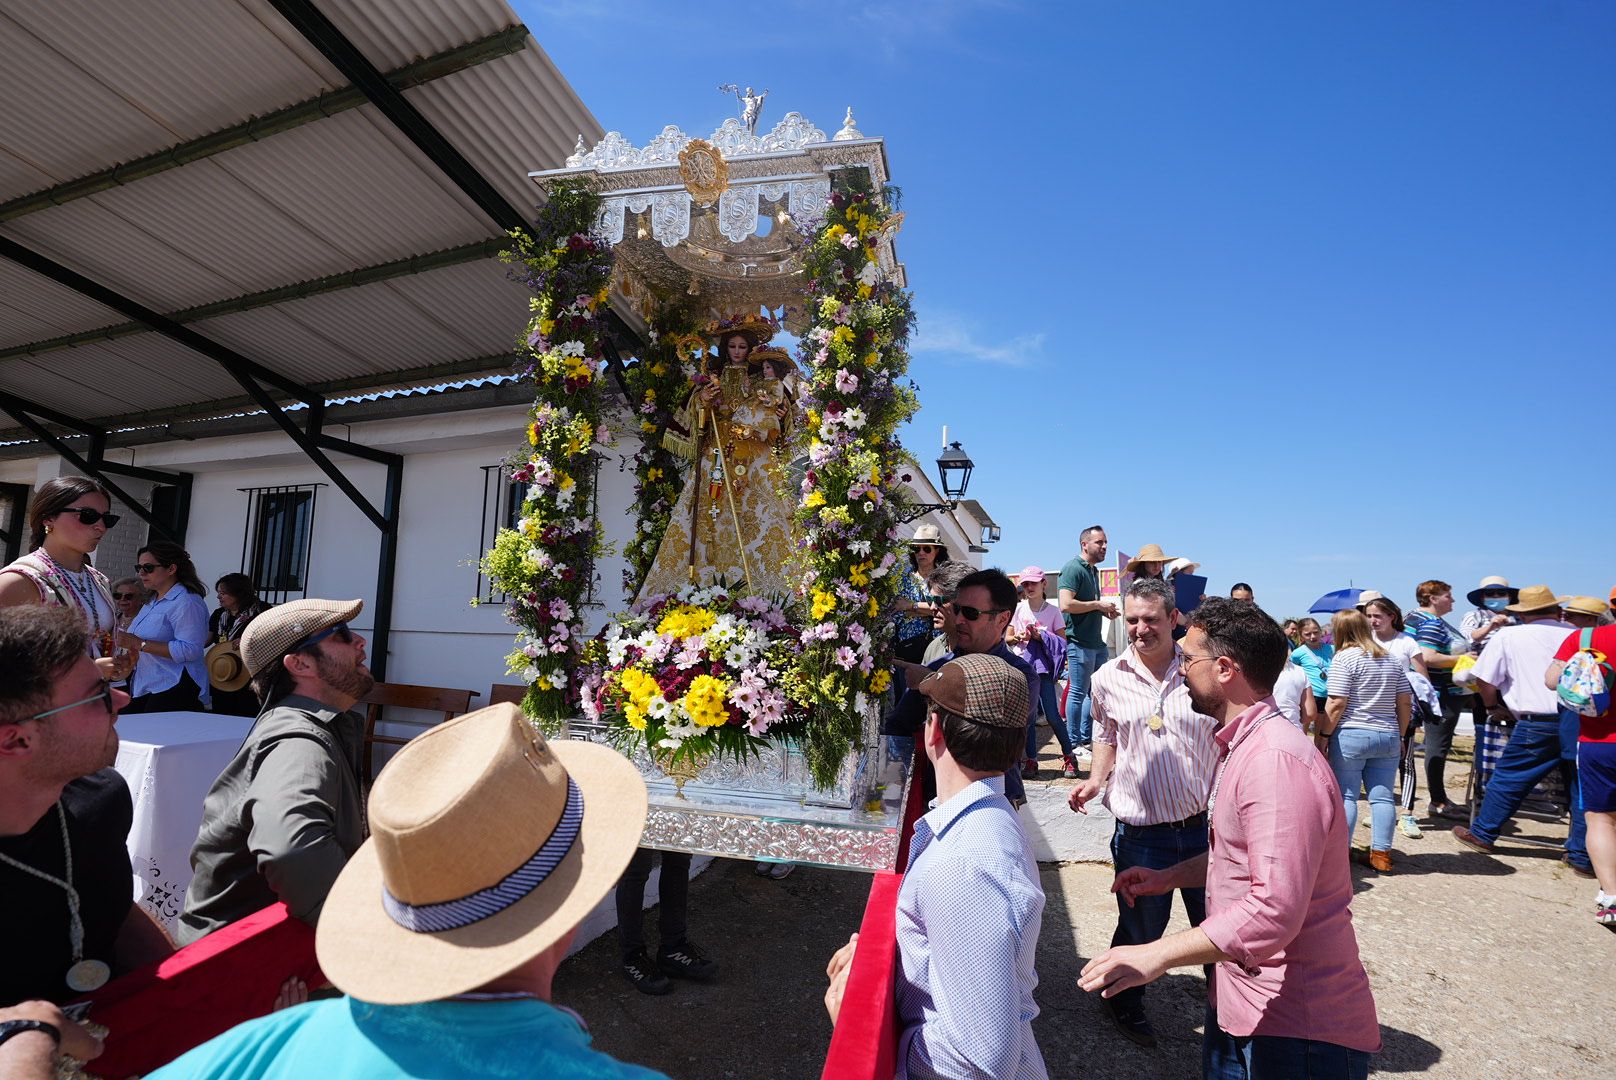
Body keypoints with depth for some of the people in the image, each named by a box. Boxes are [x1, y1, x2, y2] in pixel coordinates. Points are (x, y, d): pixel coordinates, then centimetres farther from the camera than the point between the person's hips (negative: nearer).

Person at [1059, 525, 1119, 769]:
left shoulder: (1093, 571, 17)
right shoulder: (1073, 568, -13)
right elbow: (1066, 605, -25)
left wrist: (1105, 611, 9)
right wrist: (1098, 604, -16)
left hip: (1097, 642, 10)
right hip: (1080, 643, -10)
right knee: (1078, 693, 0)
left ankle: (1086, 740, 27)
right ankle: (1074, 745, 11)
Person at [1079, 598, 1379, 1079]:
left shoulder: (1276, 760, -27)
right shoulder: (1242, 747, 7)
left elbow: (1276, 909, -32)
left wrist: (1158, 956, -33)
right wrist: (1170, 876, 9)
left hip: (1297, 1027, -9)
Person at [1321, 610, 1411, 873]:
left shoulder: (1344, 658, -10)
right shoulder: (1393, 660, 11)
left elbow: (1337, 704, -15)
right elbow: (1405, 703, 11)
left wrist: (1324, 735, -9)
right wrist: (1400, 735, 20)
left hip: (1350, 736, -6)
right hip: (1388, 738, 6)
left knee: (1345, 795, 1)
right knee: (1382, 796, 10)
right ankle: (1381, 854, 13)